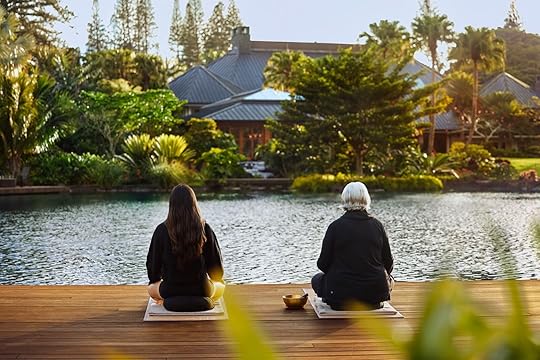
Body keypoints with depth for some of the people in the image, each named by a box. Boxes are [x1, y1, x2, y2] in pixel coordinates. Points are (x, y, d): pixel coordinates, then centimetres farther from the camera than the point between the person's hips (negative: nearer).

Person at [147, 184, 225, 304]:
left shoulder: (162, 230, -11)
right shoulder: (205, 229, -10)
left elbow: (152, 264, -1)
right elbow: (218, 272, -2)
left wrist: (156, 280, 22)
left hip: (170, 291, 1)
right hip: (201, 291, 0)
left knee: (151, 288, 34)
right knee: (220, 286, 33)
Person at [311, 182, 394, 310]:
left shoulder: (336, 226, -9)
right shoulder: (377, 225, 0)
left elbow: (323, 263, -3)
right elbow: (388, 262, 6)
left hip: (342, 293, -3)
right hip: (376, 293, 3)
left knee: (317, 279, 25)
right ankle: (371, 304, 17)